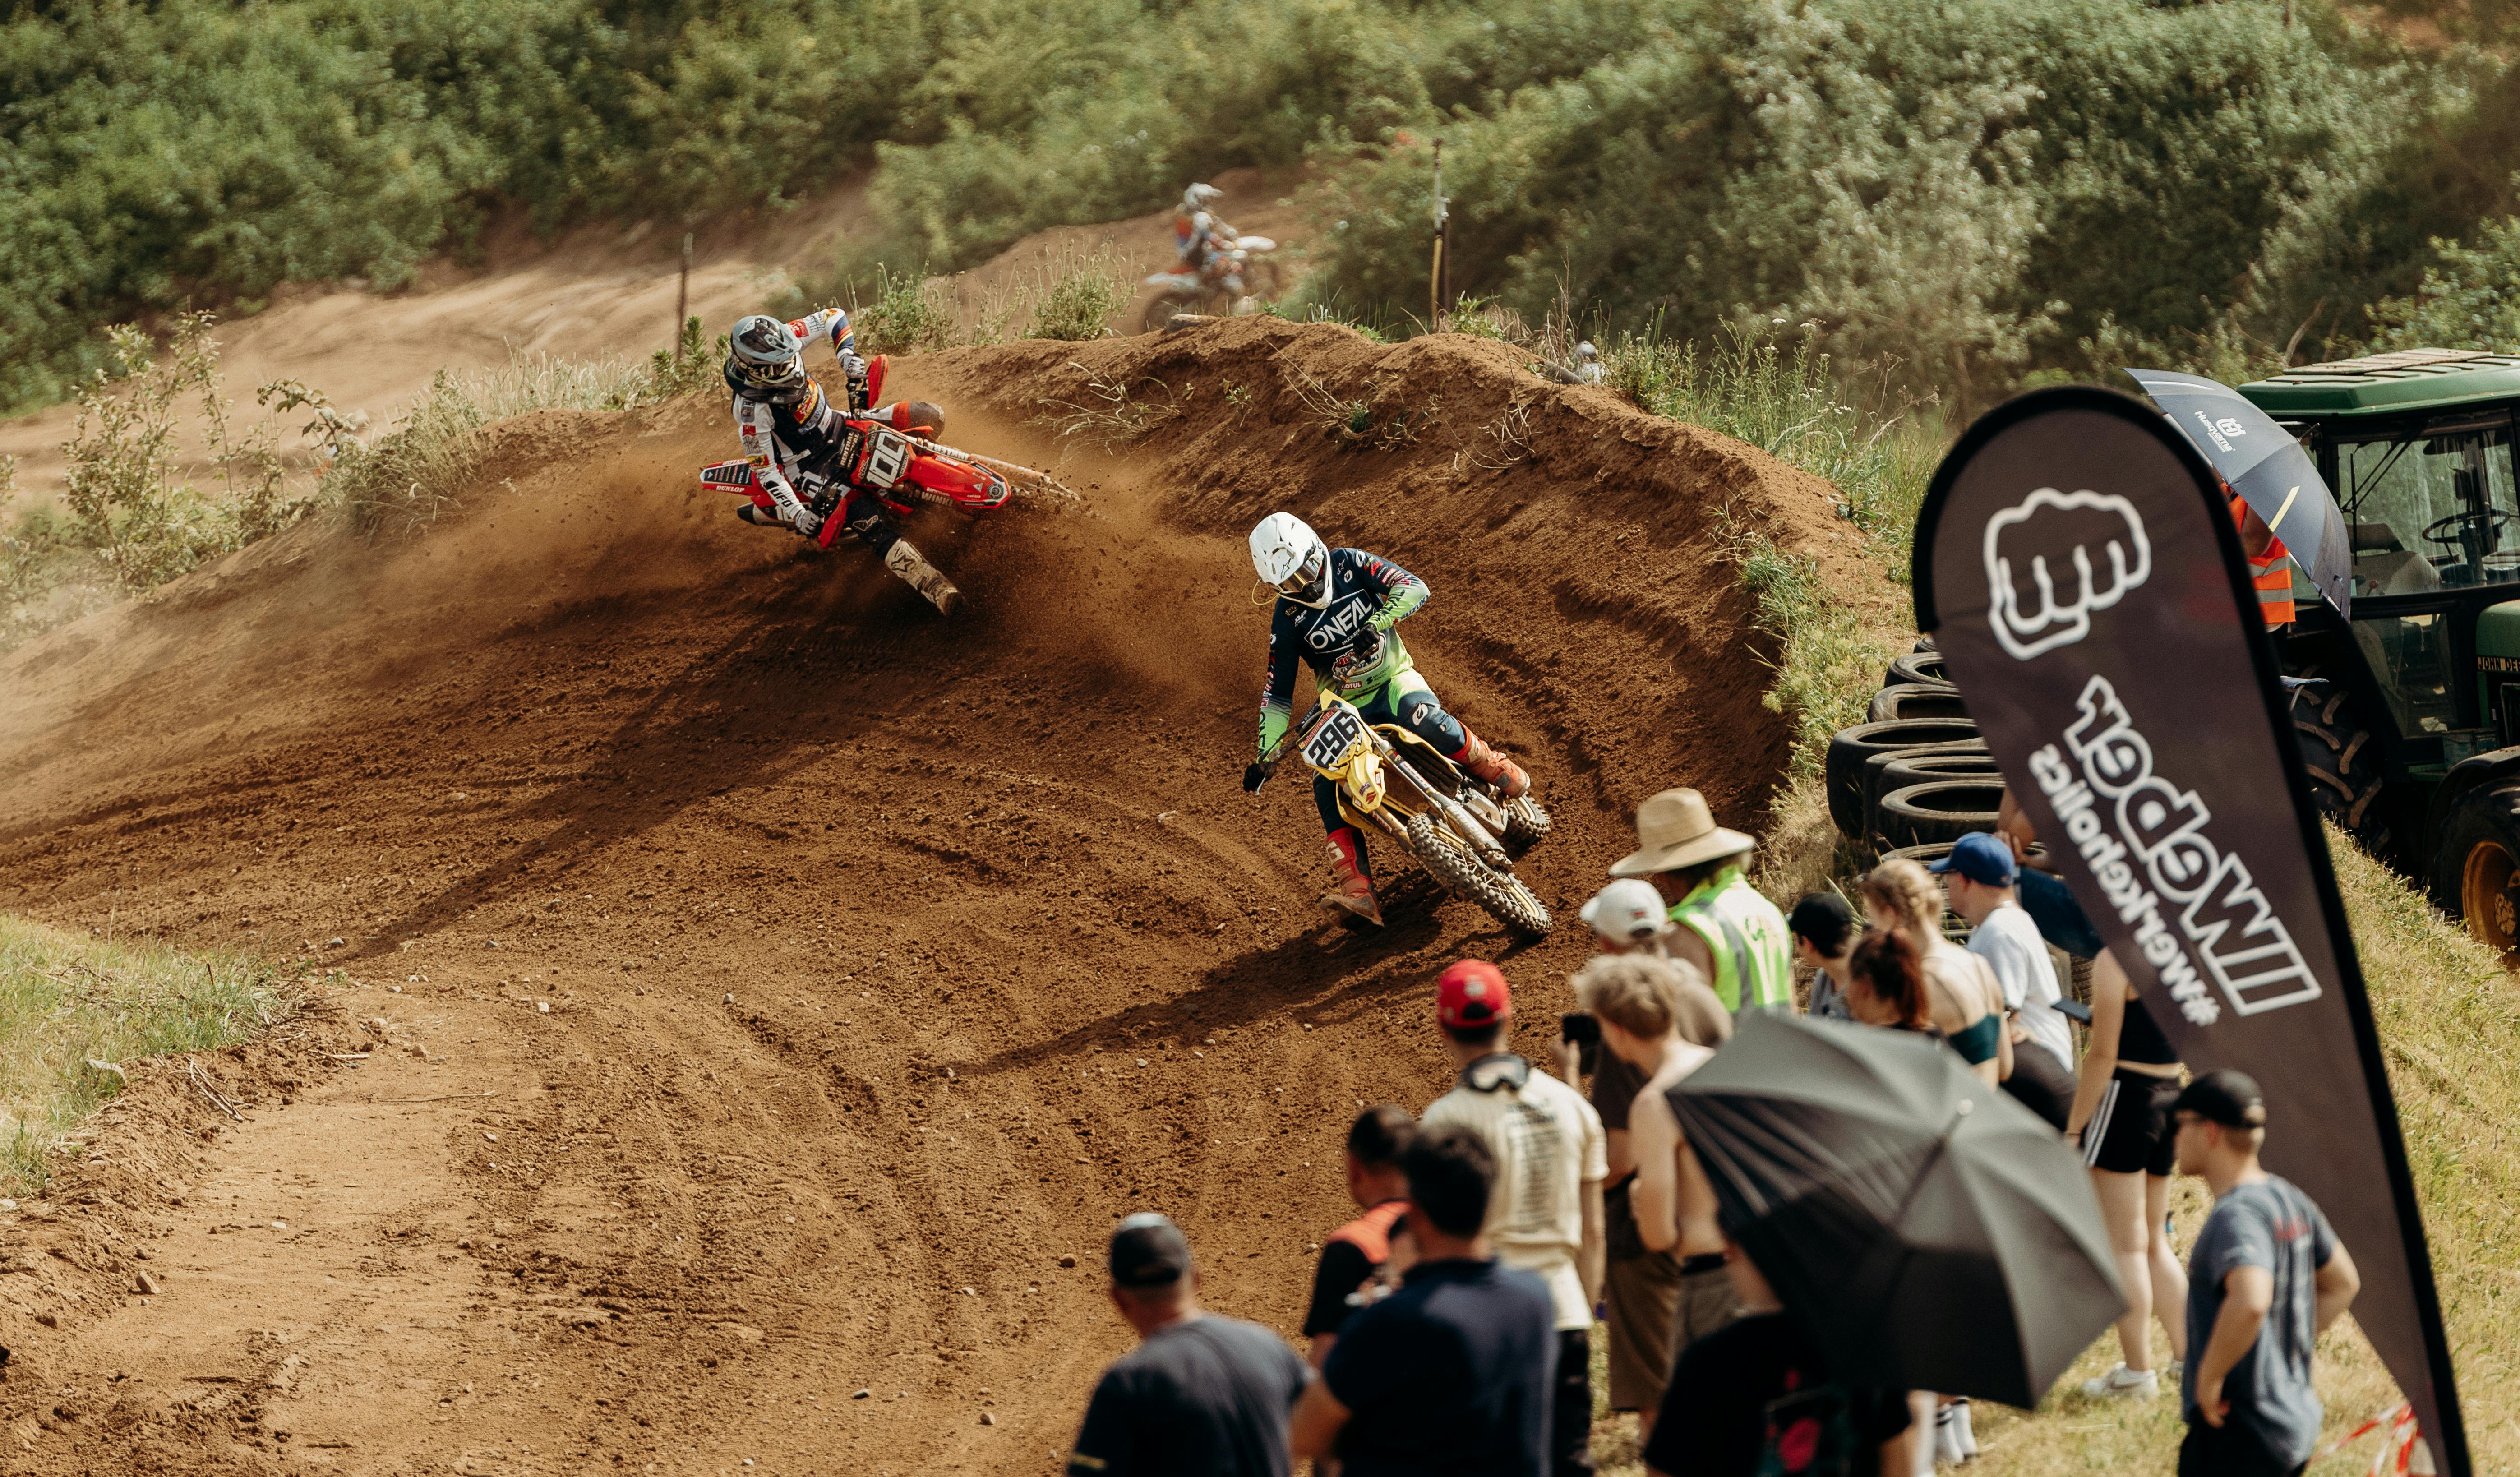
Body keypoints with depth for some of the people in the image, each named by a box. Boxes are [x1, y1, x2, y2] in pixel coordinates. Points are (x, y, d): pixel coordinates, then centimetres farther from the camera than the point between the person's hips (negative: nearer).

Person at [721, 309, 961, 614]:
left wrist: (847, 354, -19)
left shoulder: (783, 341, -17)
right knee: (869, 520, -29)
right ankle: (934, 587, -36)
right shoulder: (752, 411, -32)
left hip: (837, 427, 7)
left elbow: (832, 318, -3)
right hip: (808, 463, -7)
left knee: (927, 418, -6)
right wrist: (797, 514, -28)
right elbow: (765, 470, -23)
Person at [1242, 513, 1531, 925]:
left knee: (1426, 722, -36)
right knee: (1327, 786, -23)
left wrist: (1374, 624, -32)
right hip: (1343, 706, 2)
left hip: (1393, 679, -2)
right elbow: (1277, 693, -1)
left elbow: (1414, 588, -16)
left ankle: (1497, 770, -11)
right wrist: (1265, 757, -10)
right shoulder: (1287, 618, -5)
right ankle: (1355, 888, -27)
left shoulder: (1350, 565, -7)